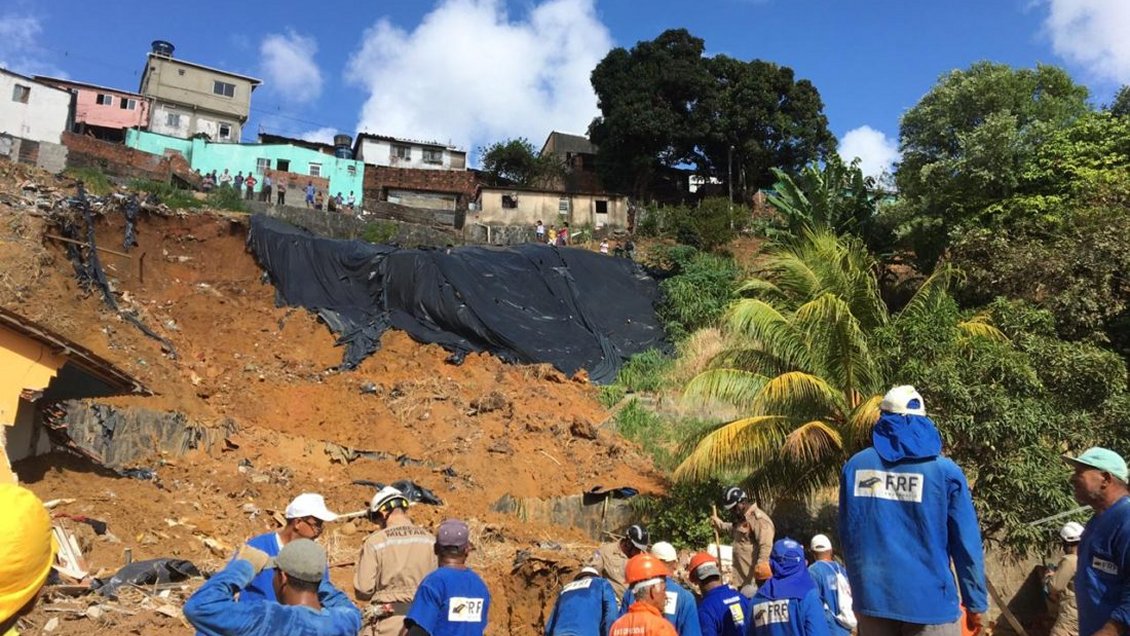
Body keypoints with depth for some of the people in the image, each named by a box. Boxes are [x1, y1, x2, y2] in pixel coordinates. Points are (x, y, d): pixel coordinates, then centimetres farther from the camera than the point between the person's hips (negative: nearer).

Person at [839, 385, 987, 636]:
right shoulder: (944, 470, -6)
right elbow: (966, 543, -5)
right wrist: (975, 602, 4)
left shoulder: (855, 466, 2)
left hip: (872, 598, 3)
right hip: (929, 600, -2)